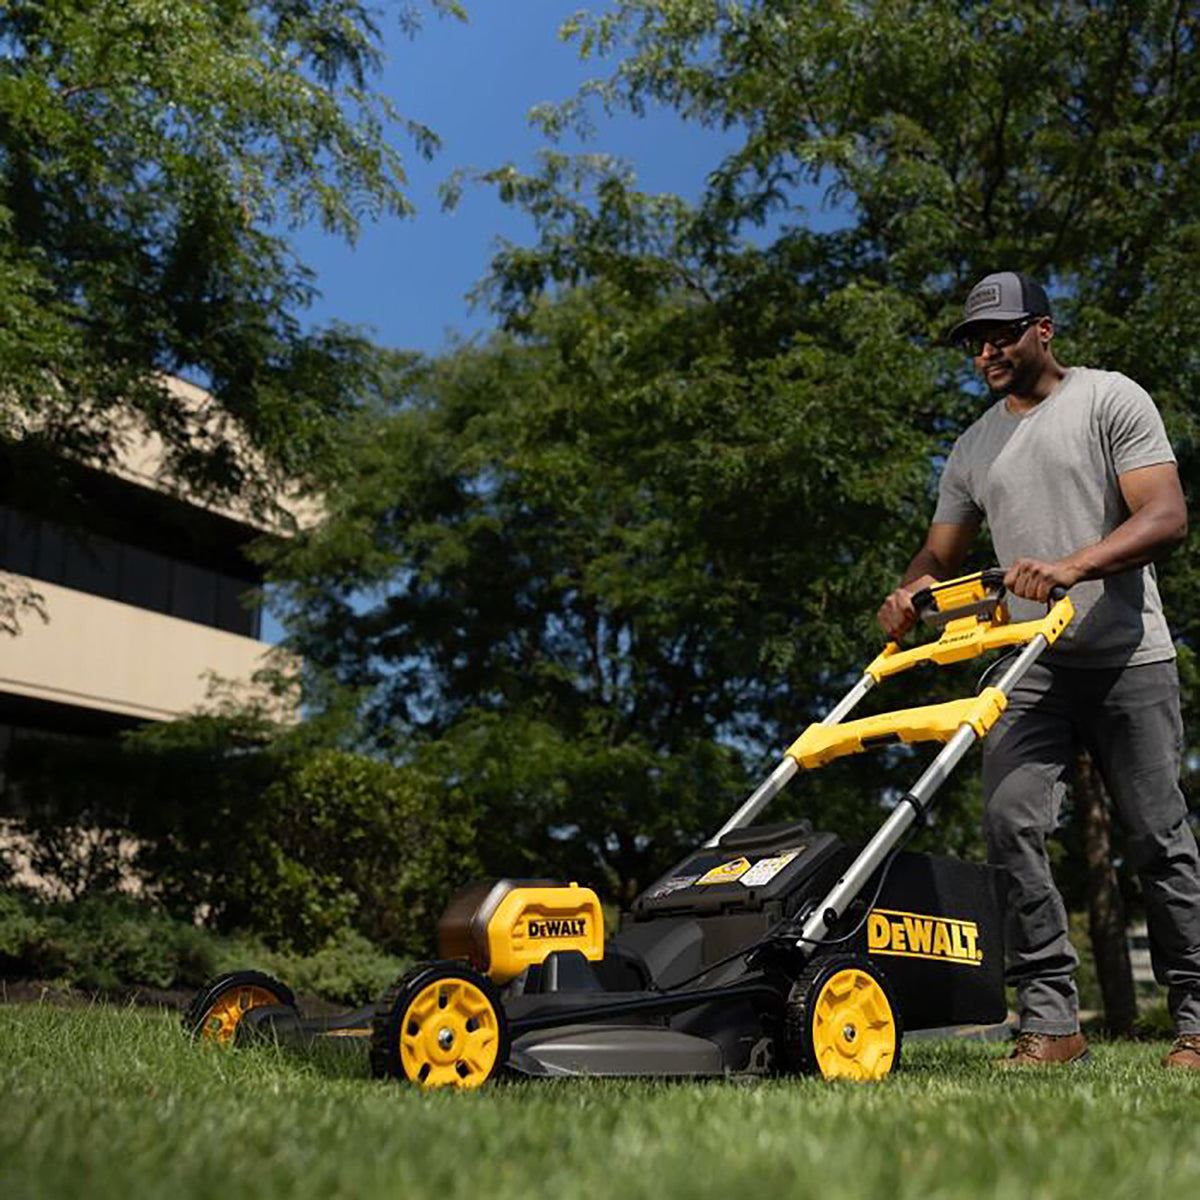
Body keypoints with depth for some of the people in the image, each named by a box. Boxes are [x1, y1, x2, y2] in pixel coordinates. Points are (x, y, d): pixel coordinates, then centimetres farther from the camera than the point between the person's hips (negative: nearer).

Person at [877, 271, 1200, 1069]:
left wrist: (1072, 565, -26)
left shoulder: (1111, 400, 1)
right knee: (1011, 823, -11)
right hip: (1031, 665, 4)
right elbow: (939, 558, 20)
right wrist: (909, 597, -3)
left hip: (1128, 659, -4)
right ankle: (1051, 1021, -5)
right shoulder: (974, 449, 17)